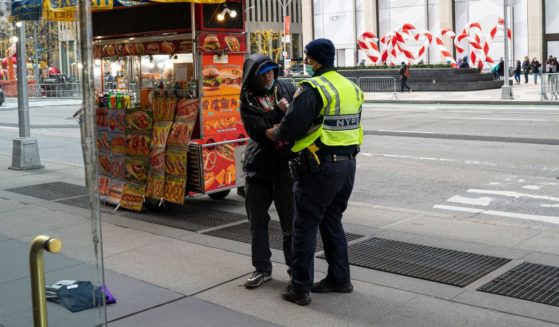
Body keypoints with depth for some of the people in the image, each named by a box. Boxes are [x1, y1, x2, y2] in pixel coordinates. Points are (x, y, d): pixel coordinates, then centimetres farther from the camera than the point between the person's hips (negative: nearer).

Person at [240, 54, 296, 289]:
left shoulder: (287, 89, 2)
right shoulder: (248, 100, -2)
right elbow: (257, 130, -14)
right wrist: (279, 111, -17)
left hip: (286, 164, -1)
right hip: (259, 165, 1)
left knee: (291, 219, 3)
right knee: (257, 220, 10)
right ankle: (262, 269, 23)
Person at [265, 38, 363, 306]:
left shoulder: (312, 88, -15)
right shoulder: (351, 88, 10)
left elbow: (293, 125, -22)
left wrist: (276, 134, 1)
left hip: (319, 166, -8)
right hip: (347, 163, 8)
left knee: (305, 226, 2)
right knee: (332, 221, 20)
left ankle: (300, 288, 8)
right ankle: (340, 279, 27)